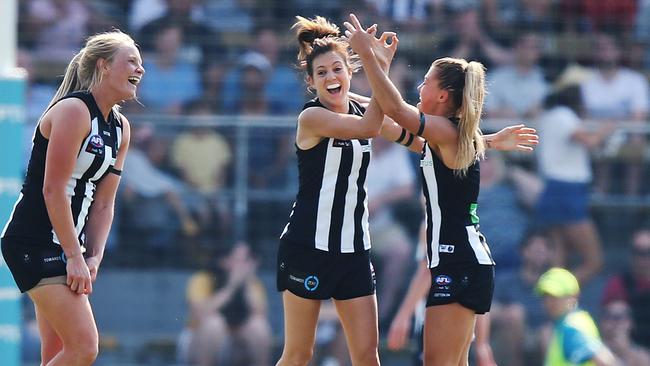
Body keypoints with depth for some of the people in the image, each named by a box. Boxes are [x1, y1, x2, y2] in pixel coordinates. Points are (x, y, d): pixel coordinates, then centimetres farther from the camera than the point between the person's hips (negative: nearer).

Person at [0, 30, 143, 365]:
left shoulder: (120, 128, 13)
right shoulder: (74, 110, -14)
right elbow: (53, 190, -18)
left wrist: (93, 258, 1)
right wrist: (75, 257, -18)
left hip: (66, 246, 9)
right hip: (35, 244, -9)